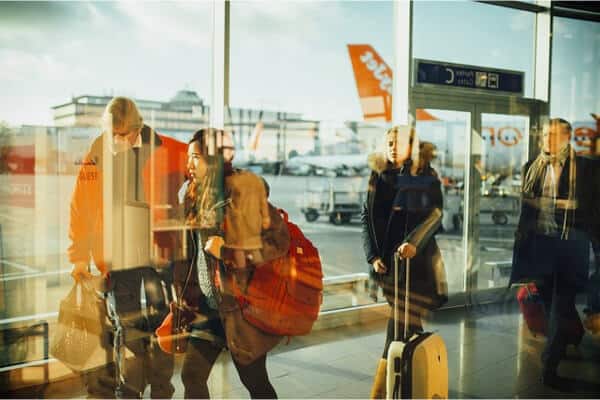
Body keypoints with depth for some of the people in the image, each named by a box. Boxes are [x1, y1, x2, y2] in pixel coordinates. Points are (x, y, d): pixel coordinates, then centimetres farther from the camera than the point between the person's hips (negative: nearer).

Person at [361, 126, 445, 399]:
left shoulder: (425, 176, 0)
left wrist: (413, 242, -30)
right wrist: (373, 256, -2)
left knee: (399, 326, -7)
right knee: (408, 323, 10)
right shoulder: (378, 176, 9)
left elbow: (435, 212, -13)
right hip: (385, 261, 3)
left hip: (415, 261, -3)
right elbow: (366, 217, 9)